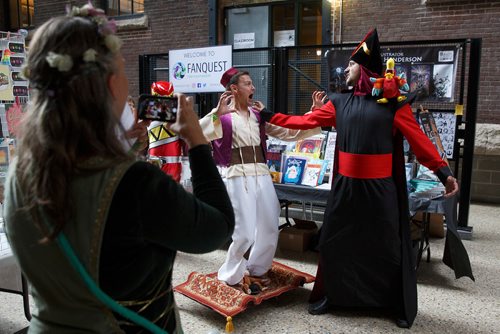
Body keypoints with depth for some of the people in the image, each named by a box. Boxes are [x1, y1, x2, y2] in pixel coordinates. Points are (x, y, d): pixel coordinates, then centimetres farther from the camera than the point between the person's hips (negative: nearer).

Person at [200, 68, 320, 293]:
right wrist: (217, 114, -28)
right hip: (237, 176, -6)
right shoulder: (222, 114, -2)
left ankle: (254, 270, 31)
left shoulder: (259, 113, 14)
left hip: (261, 174, 6)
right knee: (245, 233, -4)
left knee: (270, 229, 9)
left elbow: (289, 132, 9)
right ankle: (232, 274, 21)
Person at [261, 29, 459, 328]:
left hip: (379, 189, -3)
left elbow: (419, 140, -6)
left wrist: (444, 172, -11)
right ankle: (330, 294, 32)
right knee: (334, 241, 11)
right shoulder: (339, 102, 7)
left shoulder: (393, 103, -3)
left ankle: (400, 305, 29)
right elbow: (304, 121, 9)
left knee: (388, 247, 9)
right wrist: (268, 116, 10)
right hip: (346, 186, 3)